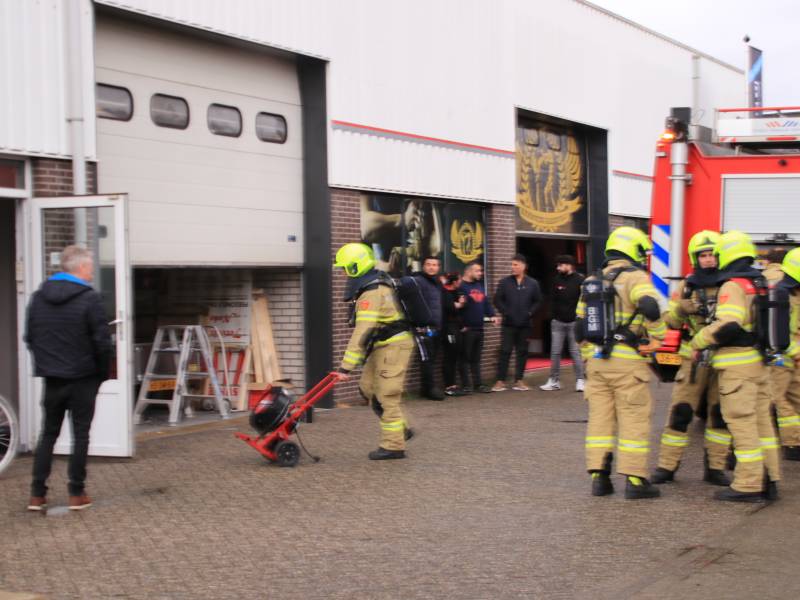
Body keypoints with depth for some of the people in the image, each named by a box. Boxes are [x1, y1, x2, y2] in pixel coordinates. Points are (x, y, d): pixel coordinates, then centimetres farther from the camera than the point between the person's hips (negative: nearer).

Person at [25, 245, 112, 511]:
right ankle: (77, 493, 7)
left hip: (51, 378, 5)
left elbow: (29, 337, 9)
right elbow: (102, 342, -14)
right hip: (82, 379, -5)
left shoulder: (39, 296, 4)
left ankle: (37, 494, 10)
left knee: (48, 434, 13)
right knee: (80, 434, 5)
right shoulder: (90, 299, -14)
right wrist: (102, 373, 1)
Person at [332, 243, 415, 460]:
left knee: (387, 395, -6)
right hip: (383, 346, 10)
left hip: (394, 346, -10)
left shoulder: (372, 294, -24)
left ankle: (393, 445, 0)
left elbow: (361, 334, -28)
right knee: (368, 387, 13)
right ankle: (401, 429, 19)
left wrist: (346, 367, -27)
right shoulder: (378, 281, 8)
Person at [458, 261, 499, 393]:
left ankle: (478, 383, 16)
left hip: (479, 328, 8)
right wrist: (461, 325, -19)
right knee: (465, 358, -1)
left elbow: (486, 302, 19)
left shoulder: (479, 285, 16)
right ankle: (466, 385, 2)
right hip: (467, 329, -8)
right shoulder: (461, 286, -11)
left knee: (476, 358, 12)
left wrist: (491, 315, 5)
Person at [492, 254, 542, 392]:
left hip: (525, 324, 2)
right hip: (508, 324, -2)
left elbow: (537, 301, 8)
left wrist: (530, 312, -6)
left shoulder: (532, 283, 4)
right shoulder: (504, 282, 1)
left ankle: (519, 380, 14)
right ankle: (500, 381, -2)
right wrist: (505, 312, -9)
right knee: (505, 352, -5)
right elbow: (497, 300, 2)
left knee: (522, 352, 6)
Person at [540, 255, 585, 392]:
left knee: (576, 352, -2)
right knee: (555, 352, 4)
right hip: (558, 322, 4)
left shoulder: (580, 280, -7)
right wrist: (555, 314, 8)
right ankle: (553, 380, 10)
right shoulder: (557, 280, 7)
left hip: (574, 322, -4)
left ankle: (580, 380, 2)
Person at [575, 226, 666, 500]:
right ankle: (635, 480, 0)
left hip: (596, 361, 6)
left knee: (600, 417, 10)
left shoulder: (592, 282, 15)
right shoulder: (634, 277, -7)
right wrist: (657, 336, -11)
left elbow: (580, 326, 17)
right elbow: (650, 306, -26)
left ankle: (599, 477, 9)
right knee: (635, 419, 0)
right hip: (627, 362, -6)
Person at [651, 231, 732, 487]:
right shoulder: (687, 286, 7)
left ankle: (714, 467, 17)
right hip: (694, 359, 0)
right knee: (680, 412, -1)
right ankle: (666, 466, 6)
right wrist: (680, 309, -17)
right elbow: (669, 321, 4)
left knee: (720, 415, 6)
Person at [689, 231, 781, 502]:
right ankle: (769, 480, 18)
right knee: (761, 419, 13)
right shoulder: (760, 284, 13)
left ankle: (748, 485, -2)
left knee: (742, 422, -5)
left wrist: (698, 342, -13)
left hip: (736, 364, -9)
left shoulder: (733, 286, -15)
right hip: (759, 361, 9)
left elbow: (728, 325, -25)